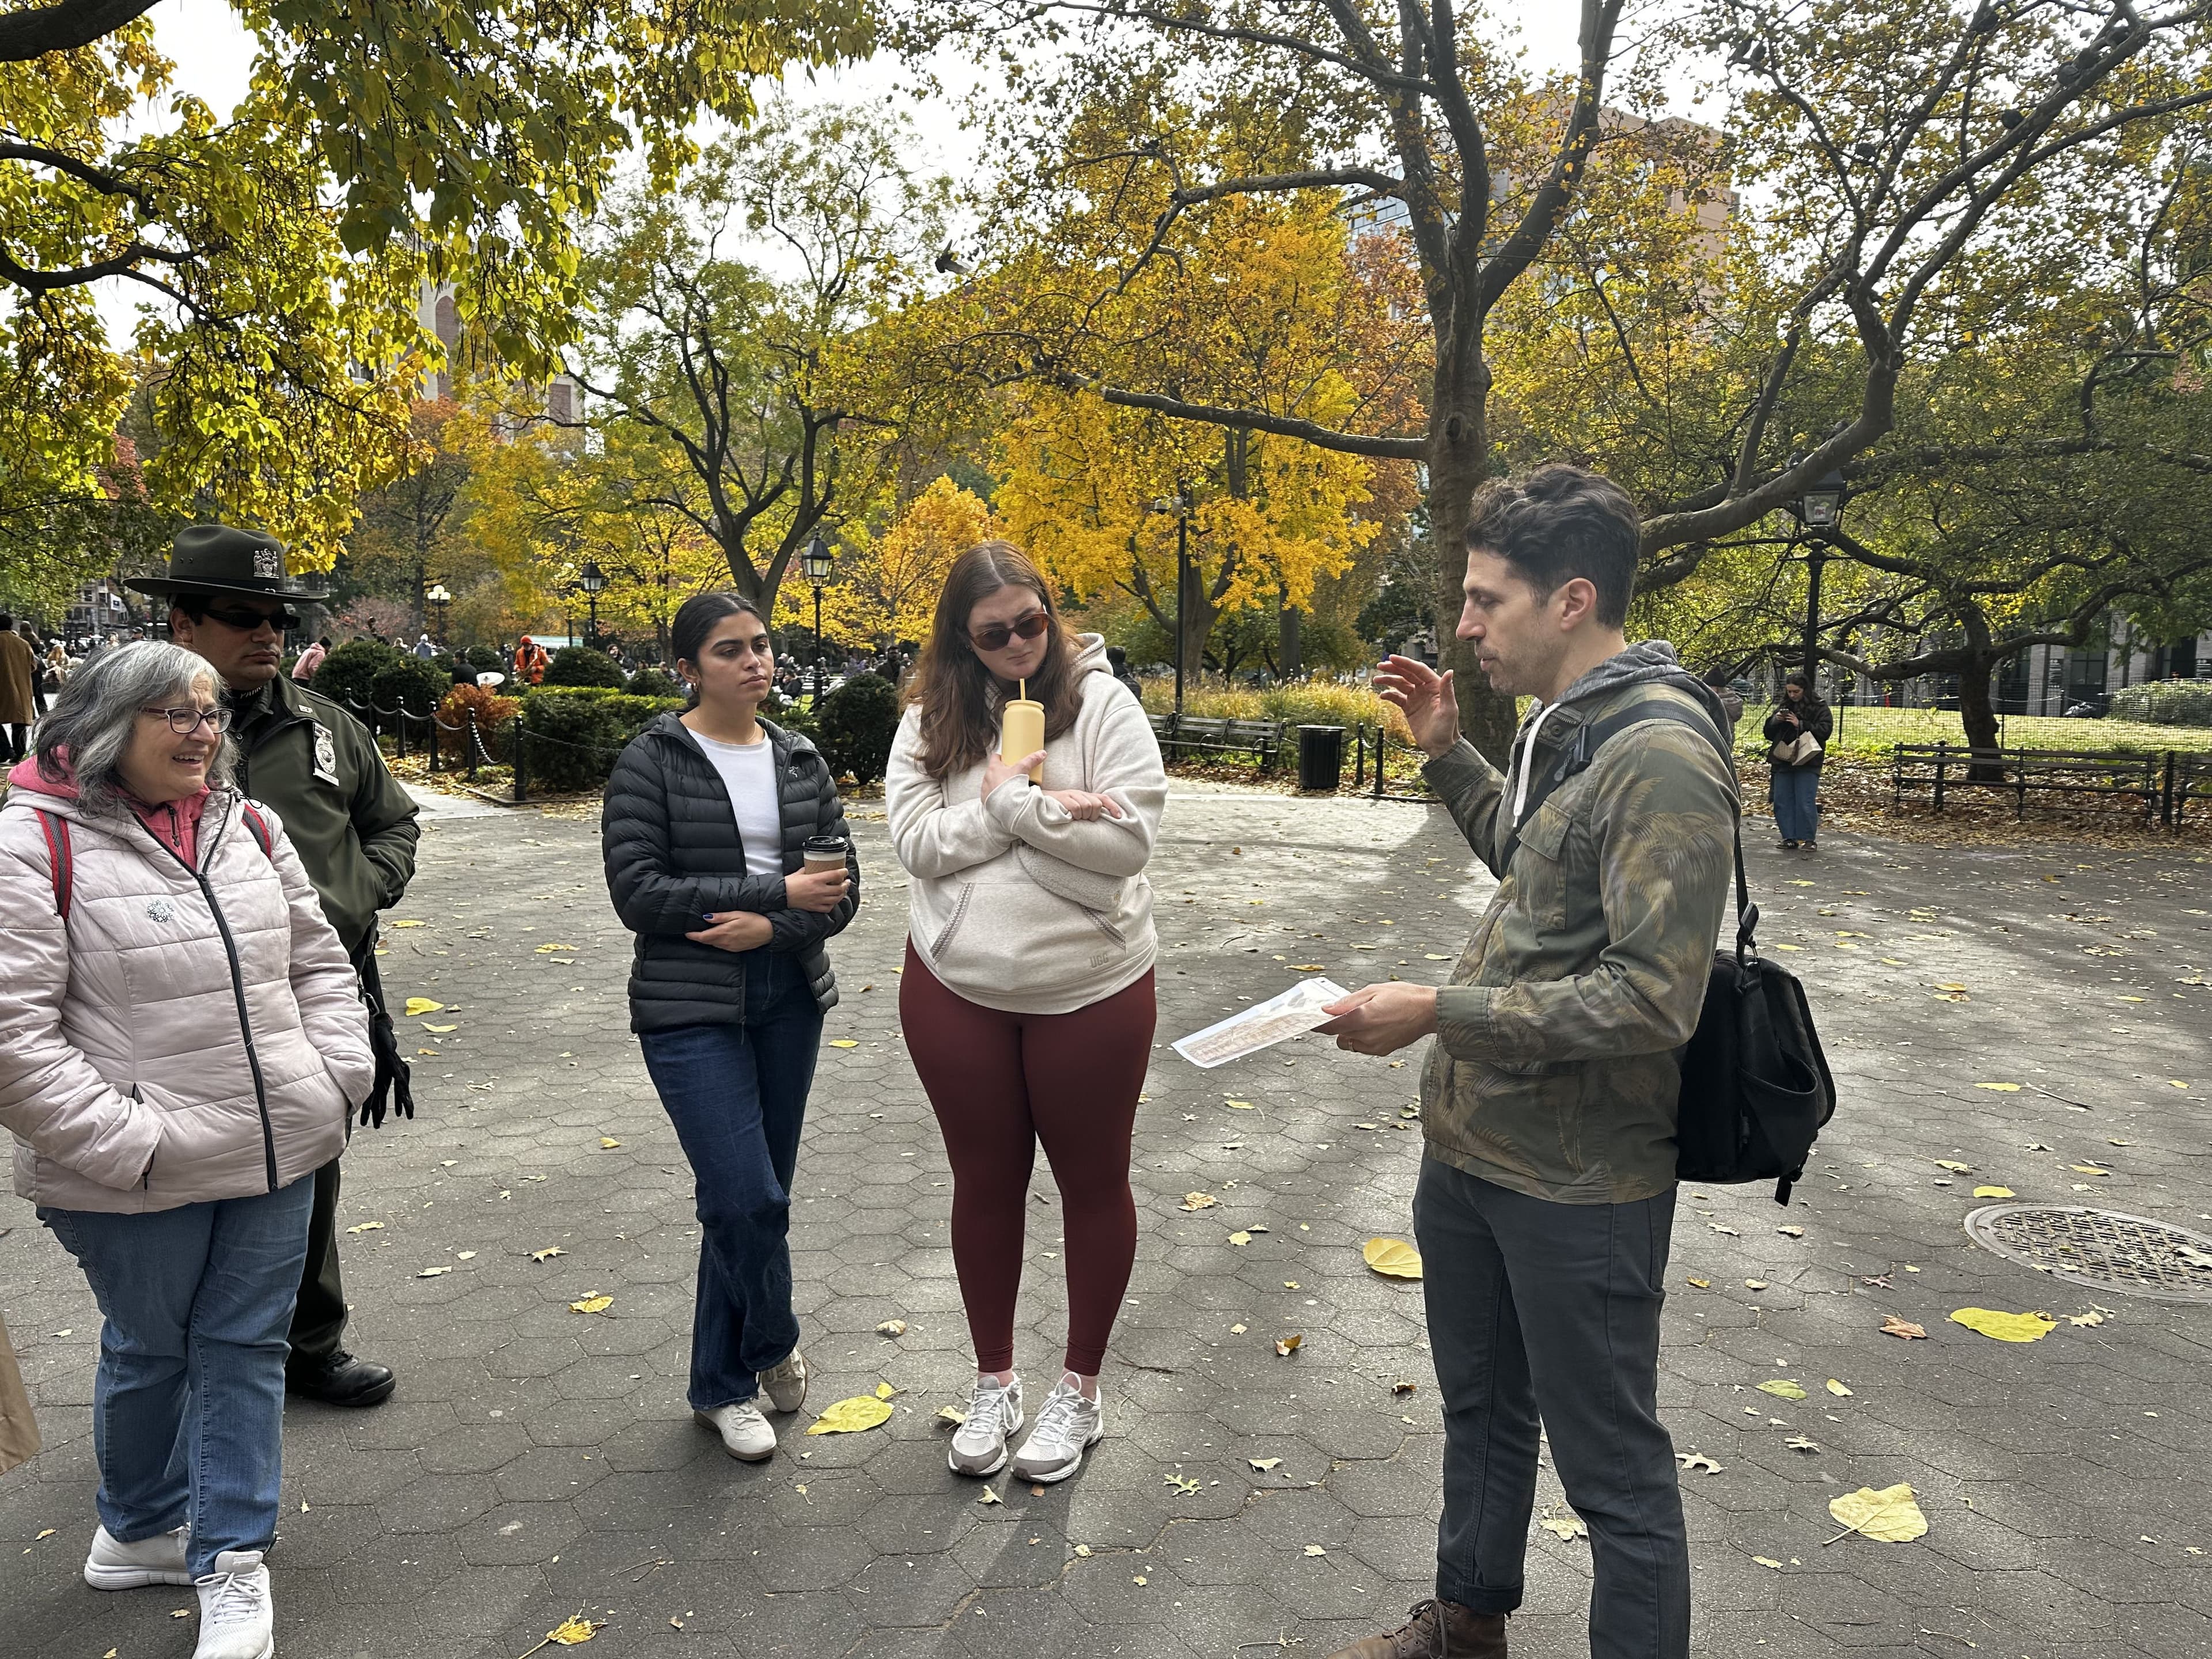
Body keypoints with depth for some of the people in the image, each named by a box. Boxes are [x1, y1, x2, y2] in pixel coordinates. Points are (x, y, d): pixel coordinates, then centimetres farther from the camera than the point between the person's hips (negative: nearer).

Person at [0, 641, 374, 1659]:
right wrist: (123, 1141, -19)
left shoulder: (248, 826, 6)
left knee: (247, 1348, 11)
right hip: (139, 1185, -4)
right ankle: (137, 1532, 42)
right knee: (151, 1352, 17)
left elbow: (317, 961, 14)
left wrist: (339, 1072, 2)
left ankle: (231, 1562, 25)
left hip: (277, 1154, 4)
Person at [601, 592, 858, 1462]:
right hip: (691, 1008, -4)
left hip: (789, 999, 5)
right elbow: (638, 891, -15)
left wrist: (771, 929, -17)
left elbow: (842, 889, 3)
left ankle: (722, 1385, 30)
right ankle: (772, 1344, 20)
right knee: (746, 1196, -11)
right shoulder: (652, 761, -6)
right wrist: (776, 892, -17)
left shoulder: (800, 761, 7)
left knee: (752, 1195, 11)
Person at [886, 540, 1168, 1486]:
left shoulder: (1101, 703, -9)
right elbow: (917, 842, -12)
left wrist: (1010, 803, -18)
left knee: (1093, 1181, 13)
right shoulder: (932, 719, -1)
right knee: (984, 1182, 15)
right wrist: (1044, 808, -19)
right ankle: (994, 1380, 35)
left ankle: (1081, 1386, 33)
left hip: (1090, 988, -2)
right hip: (957, 989, 3)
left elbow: (1130, 837, -17)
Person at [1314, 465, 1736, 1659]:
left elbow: (1652, 999, -27)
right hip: (1469, 1146, 10)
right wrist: (1447, 753, 12)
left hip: (1578, 1184, -10)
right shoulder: (1560, 725, 7)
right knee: (1480, 1405, 27)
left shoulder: (1662, 761, -23)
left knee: (1612, 1469, 9)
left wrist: (1443, 1013, -24)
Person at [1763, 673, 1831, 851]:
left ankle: (1809, 839, 1)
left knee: (1806, 803, -8)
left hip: (1807, 763, -5)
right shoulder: (1783, 706, 14)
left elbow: (1825, 730, -12)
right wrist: (1775, 720, -6)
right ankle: (1789, 838, 12)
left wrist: (1800, 725, -17)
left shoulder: (1819, 708, 0)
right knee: (1782, 802, 5)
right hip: (1783, 762, 5)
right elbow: (1768, 733, 15)